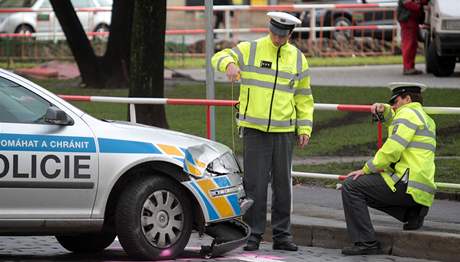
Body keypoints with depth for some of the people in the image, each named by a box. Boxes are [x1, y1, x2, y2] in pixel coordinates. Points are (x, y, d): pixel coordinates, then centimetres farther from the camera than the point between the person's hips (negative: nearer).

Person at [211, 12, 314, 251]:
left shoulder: (297, 58, 11)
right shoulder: (250, 50, 2)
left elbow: (303, 97, 16)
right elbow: (219, 57, -1)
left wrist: (305, 128, 9)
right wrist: (229, 64, -24)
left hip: (284, 132, 3)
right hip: (255, 130, -3)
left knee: (282, 184, 7)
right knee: (254, 184, -5)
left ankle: (282, 234, 14)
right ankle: (253, 234, 1)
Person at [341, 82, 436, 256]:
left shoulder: (408, 113, -6)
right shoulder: (425, 119, 24)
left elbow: (392, 149, -17)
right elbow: (395, 121, 42)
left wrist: (367, 169, -9)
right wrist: (383, 110, 20)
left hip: (407, 185, -10)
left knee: (351, 186, -12)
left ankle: (366, 243, -18)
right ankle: (412, 213, 12)